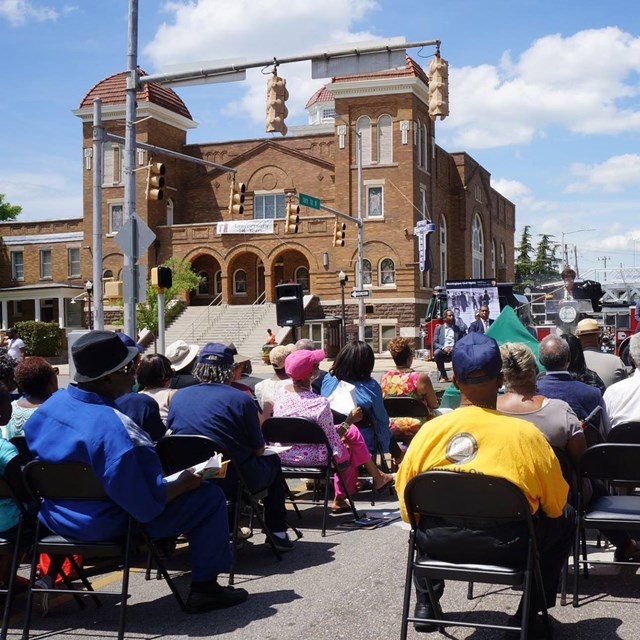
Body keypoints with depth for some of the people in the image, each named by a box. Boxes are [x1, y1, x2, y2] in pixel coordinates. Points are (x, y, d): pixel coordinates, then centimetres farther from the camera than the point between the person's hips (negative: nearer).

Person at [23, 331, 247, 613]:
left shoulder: (51, 404, -5)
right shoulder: (112, 428, -31)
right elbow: (145, 505, -29)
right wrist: (184, 483, -12)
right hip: (107, 526, -9)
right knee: (210, 496, -1)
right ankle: (204, 588, 7)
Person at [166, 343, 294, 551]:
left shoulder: (178, 397, 1)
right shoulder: (241, 399, -10)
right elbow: (258, 449, -4)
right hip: (233, 483, -5)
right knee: (272, 461, 26)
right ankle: (277, 533, 23)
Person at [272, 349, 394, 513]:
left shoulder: (281, 391, -6)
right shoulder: (320, 403, -27)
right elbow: (332, 443, -17)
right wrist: (349, 420, -5)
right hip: (311, 458, -7)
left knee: (352, 432, 20)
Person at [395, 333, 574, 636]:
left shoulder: (429, 430, -5)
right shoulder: (525, 433, -10)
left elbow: (407, 508, 2)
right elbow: (555, 505, 0)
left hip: (438, 543, 3)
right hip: (506, 546, -3)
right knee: (566, 518, 24)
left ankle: (425, 605, 34)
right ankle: (530, 614, 23)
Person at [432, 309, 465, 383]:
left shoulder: (458, 329, 17)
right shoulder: (439, 328, 16)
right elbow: (435, 343, 7)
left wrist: (454, 348, -12)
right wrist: (443, 348, -13)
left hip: (454, 350, 0)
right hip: (442, 350, 0)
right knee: (436, 353, -35)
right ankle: (443, 376, -19)